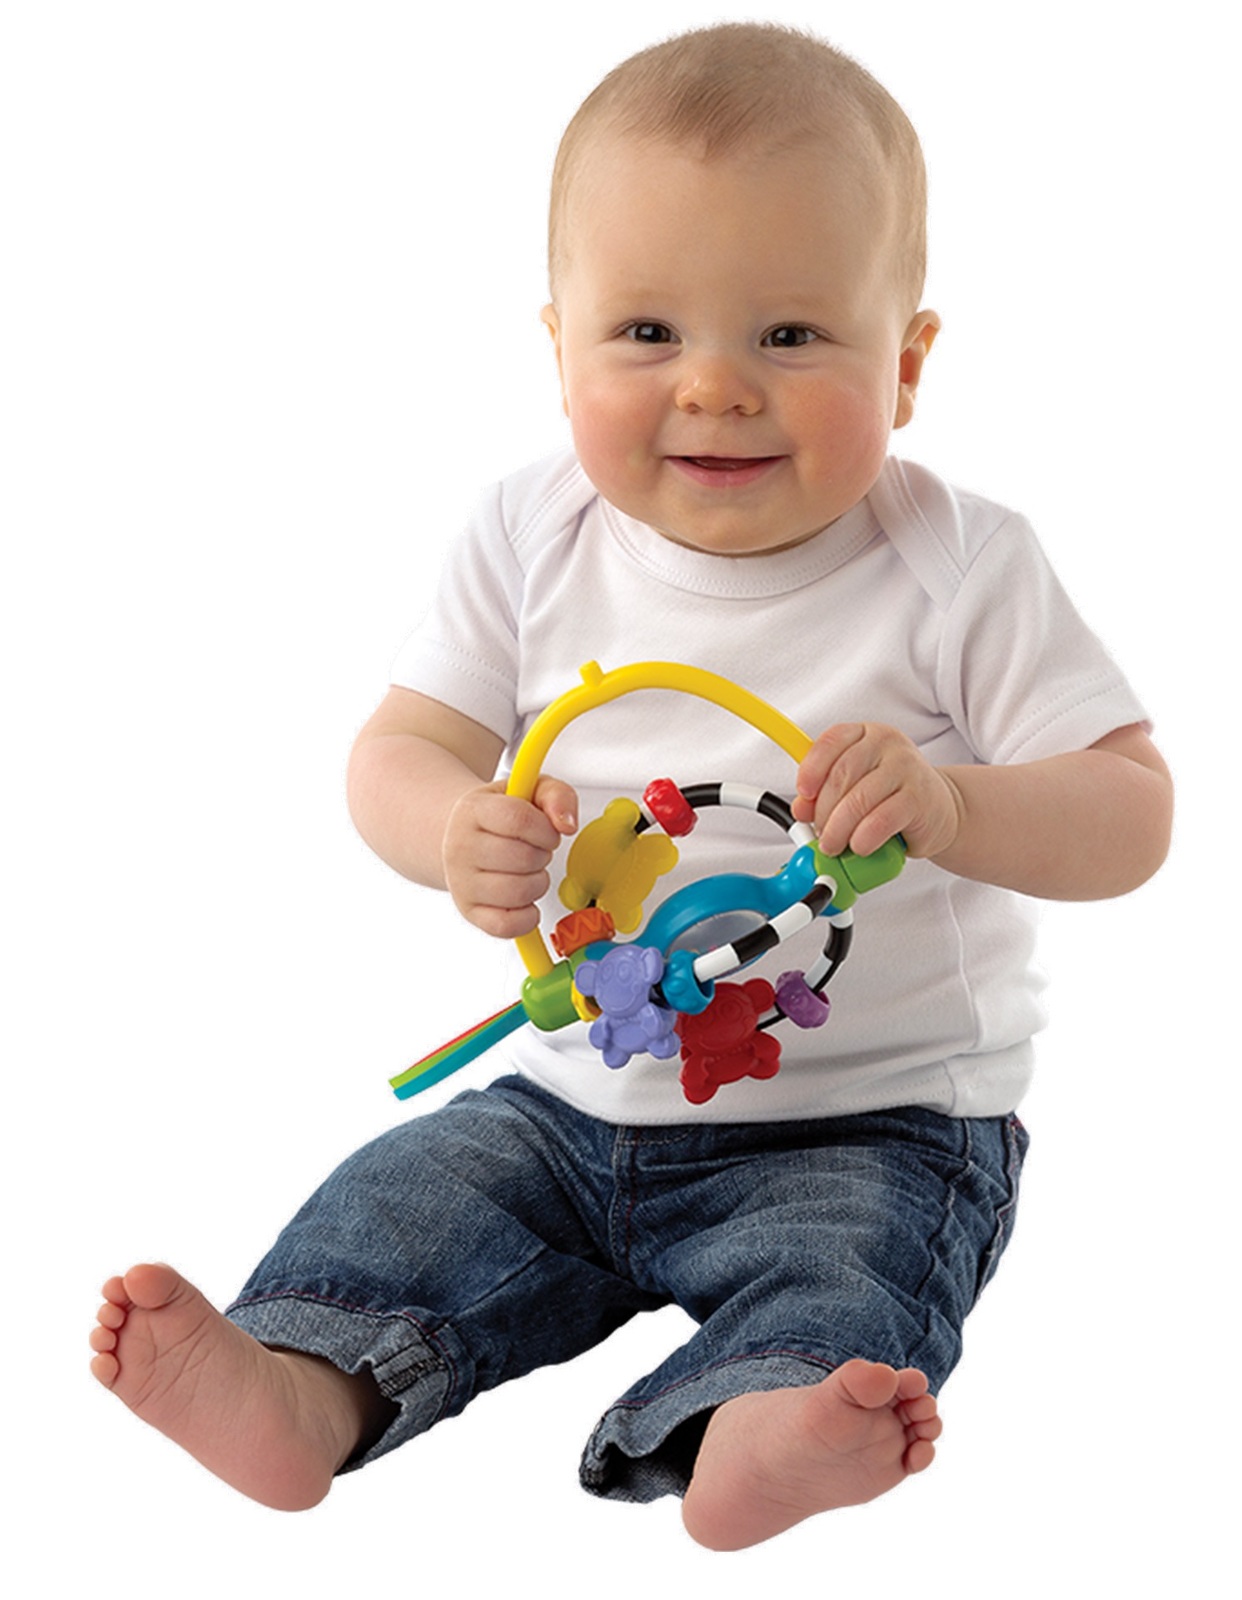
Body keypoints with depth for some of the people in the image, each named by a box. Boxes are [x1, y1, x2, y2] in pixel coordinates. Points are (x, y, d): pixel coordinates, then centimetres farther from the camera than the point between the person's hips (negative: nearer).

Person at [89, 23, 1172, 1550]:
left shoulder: (958, 569, -13)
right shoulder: (534, 541, -4)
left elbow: (1132, 815, -15)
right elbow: (398, 752, -1)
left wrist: (951, 808, -36)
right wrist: (460, 834, -27)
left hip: (871, 1118, -4)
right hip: (581, 1092, 4)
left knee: (840, 1267, -29)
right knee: (414, 1193, -10)